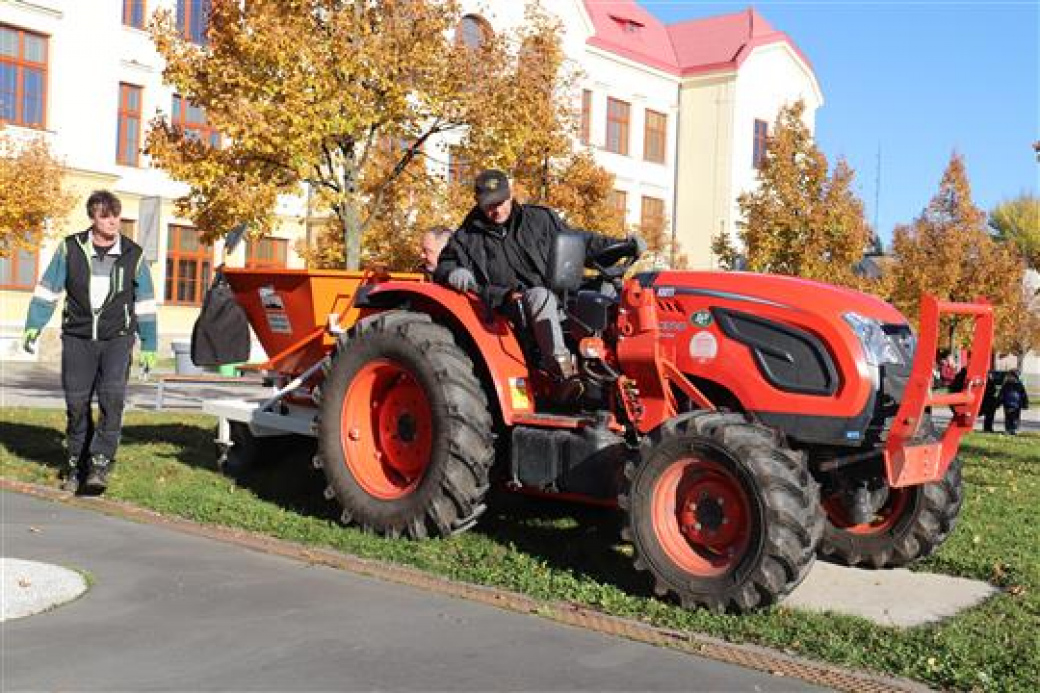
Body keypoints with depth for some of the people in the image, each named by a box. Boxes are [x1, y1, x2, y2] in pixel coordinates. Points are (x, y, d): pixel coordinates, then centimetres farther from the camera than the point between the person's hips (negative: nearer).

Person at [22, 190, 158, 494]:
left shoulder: (133, 255, 2)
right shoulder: (70, 248, 2)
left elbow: (145, 303, 8)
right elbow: (48, 289, 8)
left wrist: (148, 345, 8)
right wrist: (33, 325, -1)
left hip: (117, 340, -1)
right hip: (77, 339, 1)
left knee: (112, 397, -19)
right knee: (77, 405, 5)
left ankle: (100, 463, -13)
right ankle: (76, 464, 22)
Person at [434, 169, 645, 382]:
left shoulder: (539, 218, 15)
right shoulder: (467, 238, 10)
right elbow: (443, 266, 12)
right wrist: (453, 274, -14)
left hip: (555, 301, 3)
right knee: (539, 296, -37)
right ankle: (559, 363, -41)